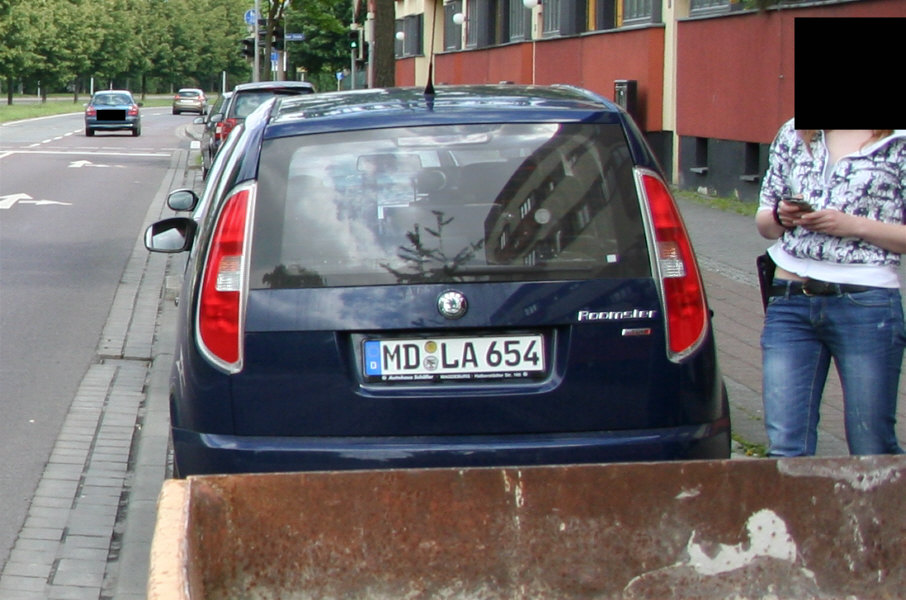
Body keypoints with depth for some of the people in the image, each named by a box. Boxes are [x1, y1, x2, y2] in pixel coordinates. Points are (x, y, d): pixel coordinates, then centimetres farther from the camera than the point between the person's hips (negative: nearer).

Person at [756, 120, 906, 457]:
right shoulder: (793, 135, 14)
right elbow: (763, 222, 19)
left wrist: (854, 226, -15)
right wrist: (781, 216, -3)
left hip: (867, 305, -3)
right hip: (789, 302, 3)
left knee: (872, 451, 4)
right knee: (786, 447, -1)